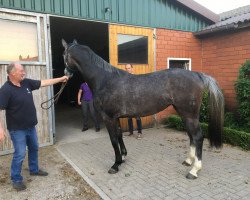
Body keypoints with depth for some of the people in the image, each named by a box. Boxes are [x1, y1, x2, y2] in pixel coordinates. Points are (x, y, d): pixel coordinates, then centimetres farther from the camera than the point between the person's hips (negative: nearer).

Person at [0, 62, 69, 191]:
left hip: (30, 126, 8)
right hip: (17, 129, -7)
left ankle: (34, 170, 40)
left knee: (34, 148, 20)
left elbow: (44, 83, 6)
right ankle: (16, 179, 19)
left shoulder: (27, 83, -1)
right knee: (20, 154, -1)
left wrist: (60, 79, 7)